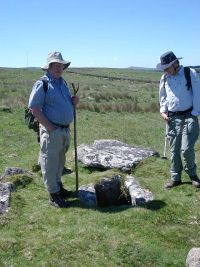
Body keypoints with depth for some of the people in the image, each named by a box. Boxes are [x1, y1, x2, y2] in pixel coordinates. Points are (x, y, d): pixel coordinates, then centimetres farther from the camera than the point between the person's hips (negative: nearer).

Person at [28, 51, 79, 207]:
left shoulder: (63, 82, 12)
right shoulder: (42, 84, -13)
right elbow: (34, 108, -17)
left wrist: (74, 101, 0)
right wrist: (50, 127, -19)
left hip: (66, 129, 8)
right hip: (51, 131, -8)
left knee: (60, 161, 21)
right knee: (50, 163, 2)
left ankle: (58, 186, 37)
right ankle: (53, 195, 12)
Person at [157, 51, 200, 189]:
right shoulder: (164, 78, 8)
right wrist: (163, 111, 8)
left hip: (188, 117, -4)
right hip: (172, 119, 4)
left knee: (186, 149, -9)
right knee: (174, 150, 8)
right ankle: (175, 177, 21)